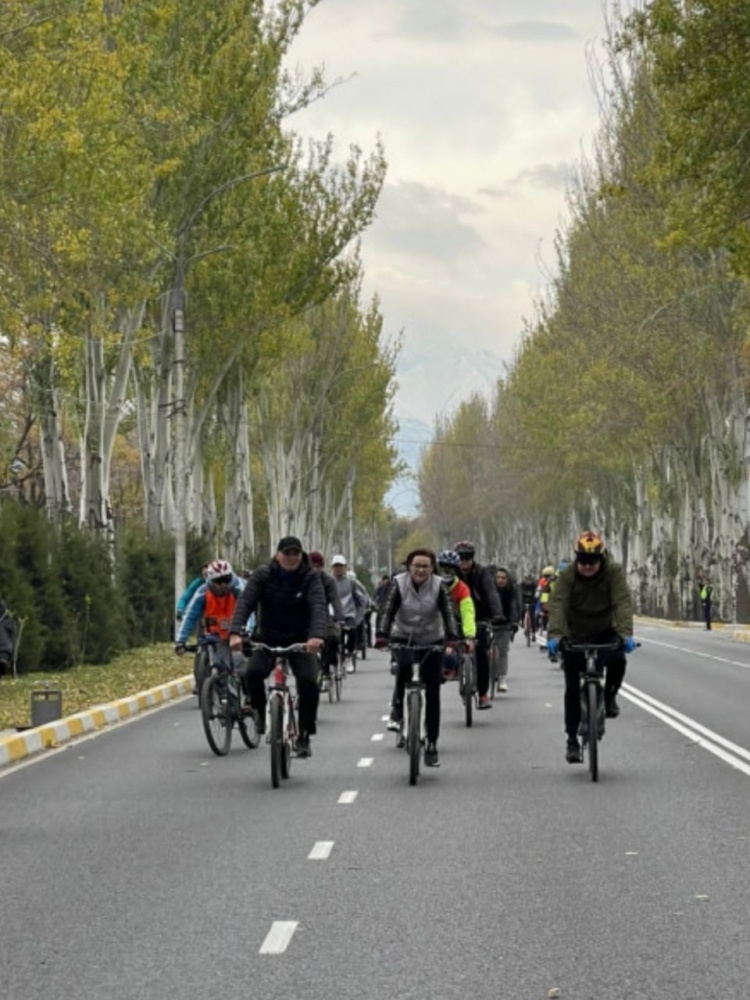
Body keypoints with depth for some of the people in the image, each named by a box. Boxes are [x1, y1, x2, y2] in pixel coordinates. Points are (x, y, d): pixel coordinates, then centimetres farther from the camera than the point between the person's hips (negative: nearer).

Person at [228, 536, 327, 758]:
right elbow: (245, 602, -19)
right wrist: (235, 632, -38)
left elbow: (319, 606, -24)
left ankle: (304, 737, -6)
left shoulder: (310, 577, -9)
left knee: (308, 681, -23)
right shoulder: (263, 575, -7)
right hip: (268, 639, 1)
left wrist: (317, 635, -45)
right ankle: (262, 713, 5)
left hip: (300, 641, -1)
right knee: (250, 673, -26)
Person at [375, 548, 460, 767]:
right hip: (403, 639, -1)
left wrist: (453, 638, -35)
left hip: (432, 642, 1)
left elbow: (449, 613, -19)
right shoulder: (399, 583, -11)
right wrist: (381, 635, -35)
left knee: (433, 693, -3)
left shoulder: (439, 586, -10)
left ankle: (432, 746, 4)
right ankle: (398, 702, -5)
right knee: (404, 664, -35)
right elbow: (387, 611, -20)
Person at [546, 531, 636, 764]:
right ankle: (572, 741, 8)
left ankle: (609, 697, -2)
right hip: (575, 636, 1)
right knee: (572, 688, -2)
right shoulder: (567, 576, -14)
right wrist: (555, 634, -43)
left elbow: (622, 602, -25)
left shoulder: (614, 572, -14)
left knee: (618, 660, -32)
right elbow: (557, 604, -26)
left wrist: (626, 633, -41)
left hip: (605, 633, 0)